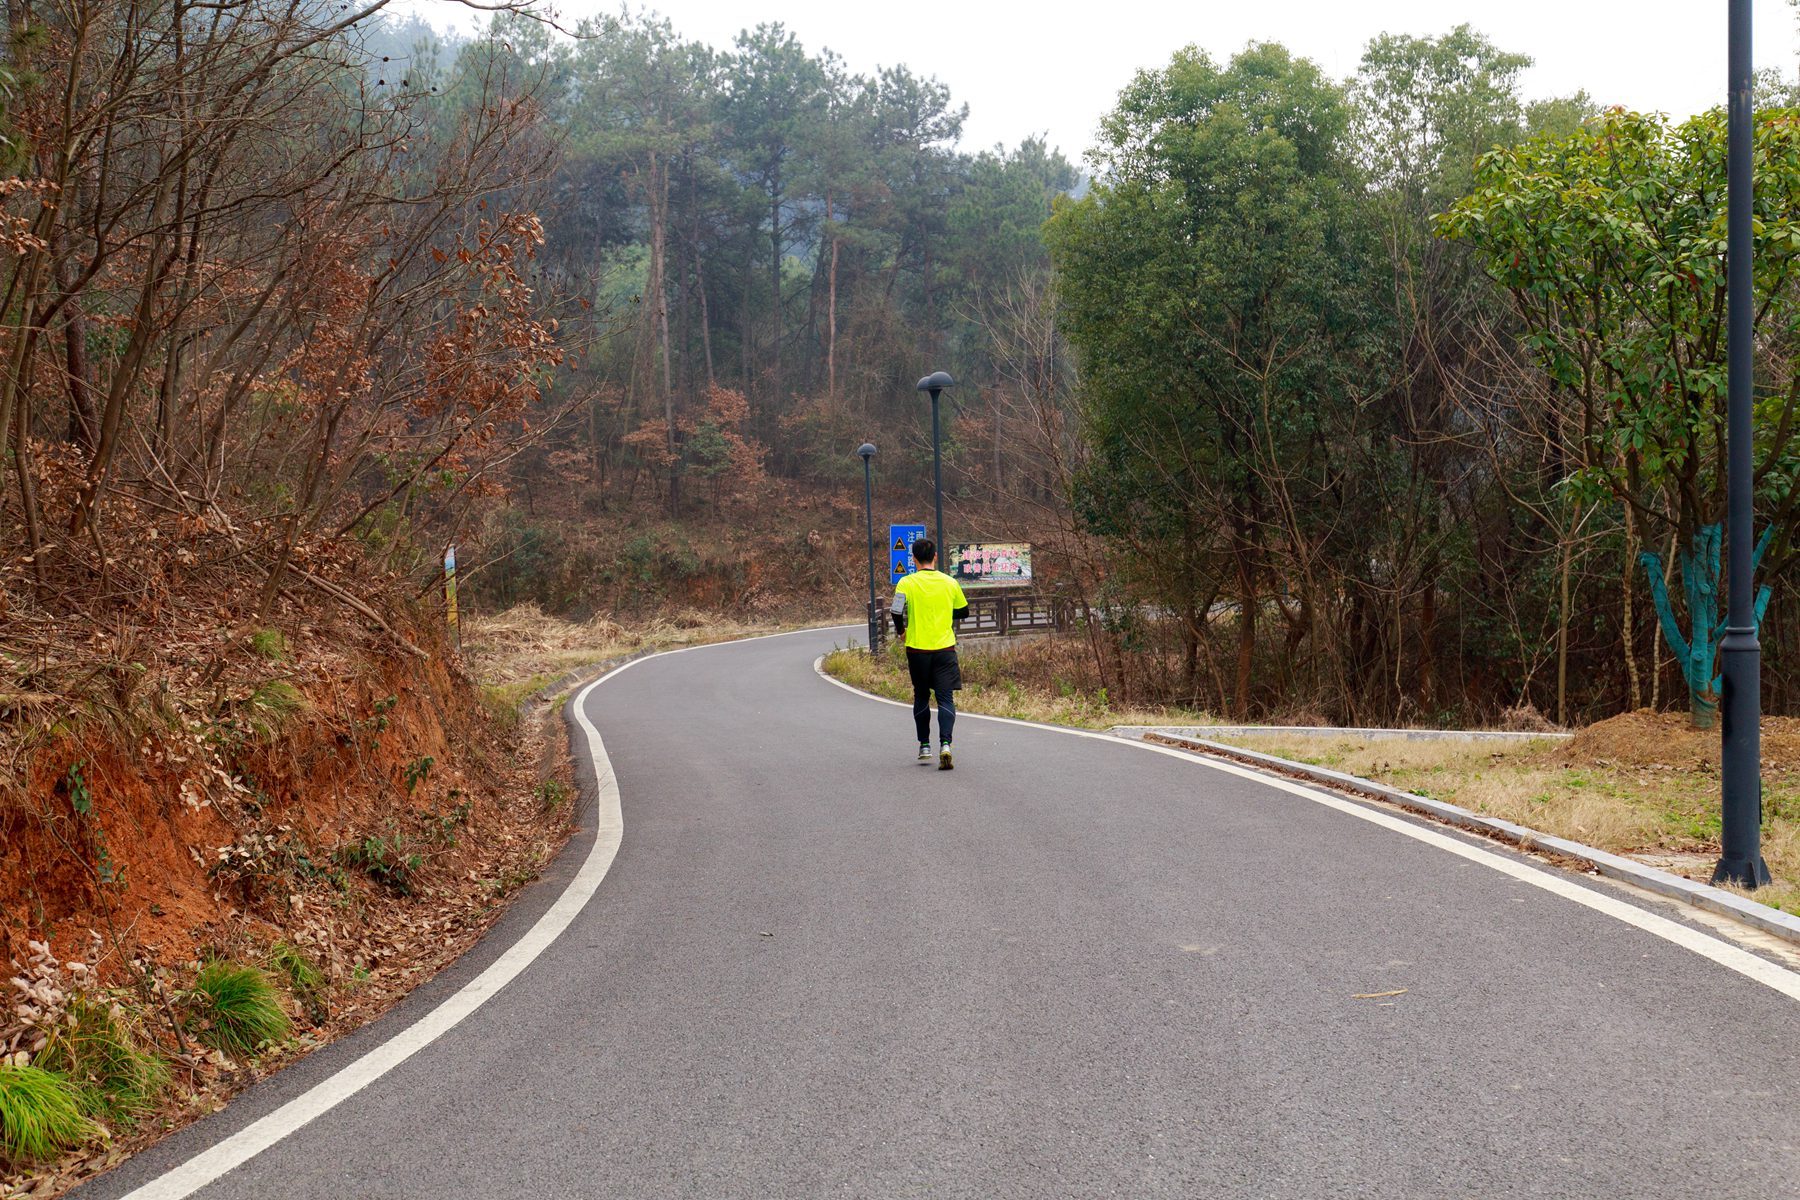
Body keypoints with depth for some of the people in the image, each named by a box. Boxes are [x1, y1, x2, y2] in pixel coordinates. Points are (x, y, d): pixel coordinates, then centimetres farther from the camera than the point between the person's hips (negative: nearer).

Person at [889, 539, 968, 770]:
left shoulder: (907, 583, -7)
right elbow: (963, 611, 12)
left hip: (917, 649, 0)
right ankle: (945, 744, -21)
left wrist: (901, 630, 4)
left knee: (921, 697, 17)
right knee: (945, 698, -2)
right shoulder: (949, 583, 1)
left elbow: (897, 612, -16)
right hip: (945, 648, 0)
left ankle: (924, 746, 22)